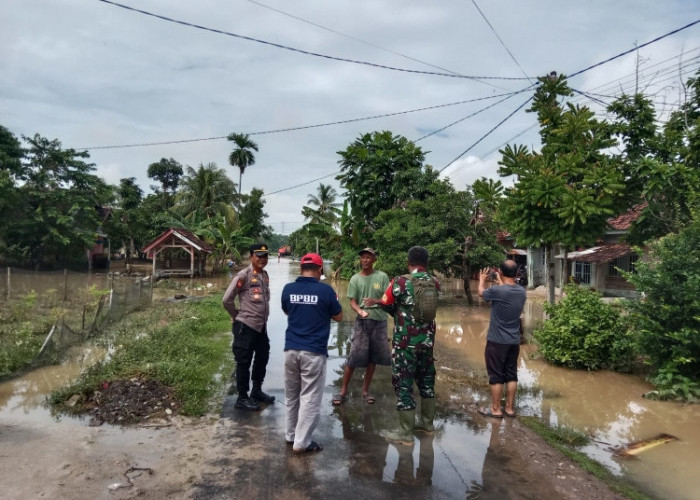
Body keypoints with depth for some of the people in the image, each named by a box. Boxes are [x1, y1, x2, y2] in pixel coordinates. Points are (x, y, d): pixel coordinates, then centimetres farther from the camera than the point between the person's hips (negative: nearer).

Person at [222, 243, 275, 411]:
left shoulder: (265, 275, 8)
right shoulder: (243, 275, -14)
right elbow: (227, 300, -14)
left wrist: (263, 317, 11)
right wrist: (237, 316, -3)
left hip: (261, 326, 8)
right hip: (246, 326, -8)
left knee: (262, 358, 19)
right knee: (244, 362, 4)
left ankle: (257, 391, 37)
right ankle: (242, 398, 17)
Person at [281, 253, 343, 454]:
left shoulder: (288, 289, 0)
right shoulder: (325, 290, -10)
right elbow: (338, 317, 3)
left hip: (291, 349, 5)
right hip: (314, 352, -4)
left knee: (291, 395, 19)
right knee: (310, 398, 5)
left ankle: (291, 435, 30)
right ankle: (302, 443, 10)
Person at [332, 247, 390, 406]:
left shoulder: (382, 277, 0)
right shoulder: (355, 279, 1)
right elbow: (352, 301, -3)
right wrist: (360, 311, -24)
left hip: (379, 321, 1)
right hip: (362, 322, -1)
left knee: (373, 358, 9)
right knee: (353, 357, -2)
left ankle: (365, 391, 24)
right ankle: (343, 391, 10)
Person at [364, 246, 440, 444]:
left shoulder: (400, 282, -16)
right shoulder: (435, 283, 1)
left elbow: (387, 306, -3)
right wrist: (378, 301, 15)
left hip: (405, 341, -6)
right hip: (427, 341, 6)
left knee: (403, 384, 4)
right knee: (426, 380, 20)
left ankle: (406, 433, 11)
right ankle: (427, 421, 35)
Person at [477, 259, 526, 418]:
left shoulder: (497, 291, -20)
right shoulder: (522, 291, -2)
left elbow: (481, 293, 1)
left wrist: (482, 280, 21)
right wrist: (500, 283, 33)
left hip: (497, 341, -6)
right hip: (514, 341, 6)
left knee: (496, 376, 4)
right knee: (511, 375, 13)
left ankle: (495, 409, 13)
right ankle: (509, 408, 22)